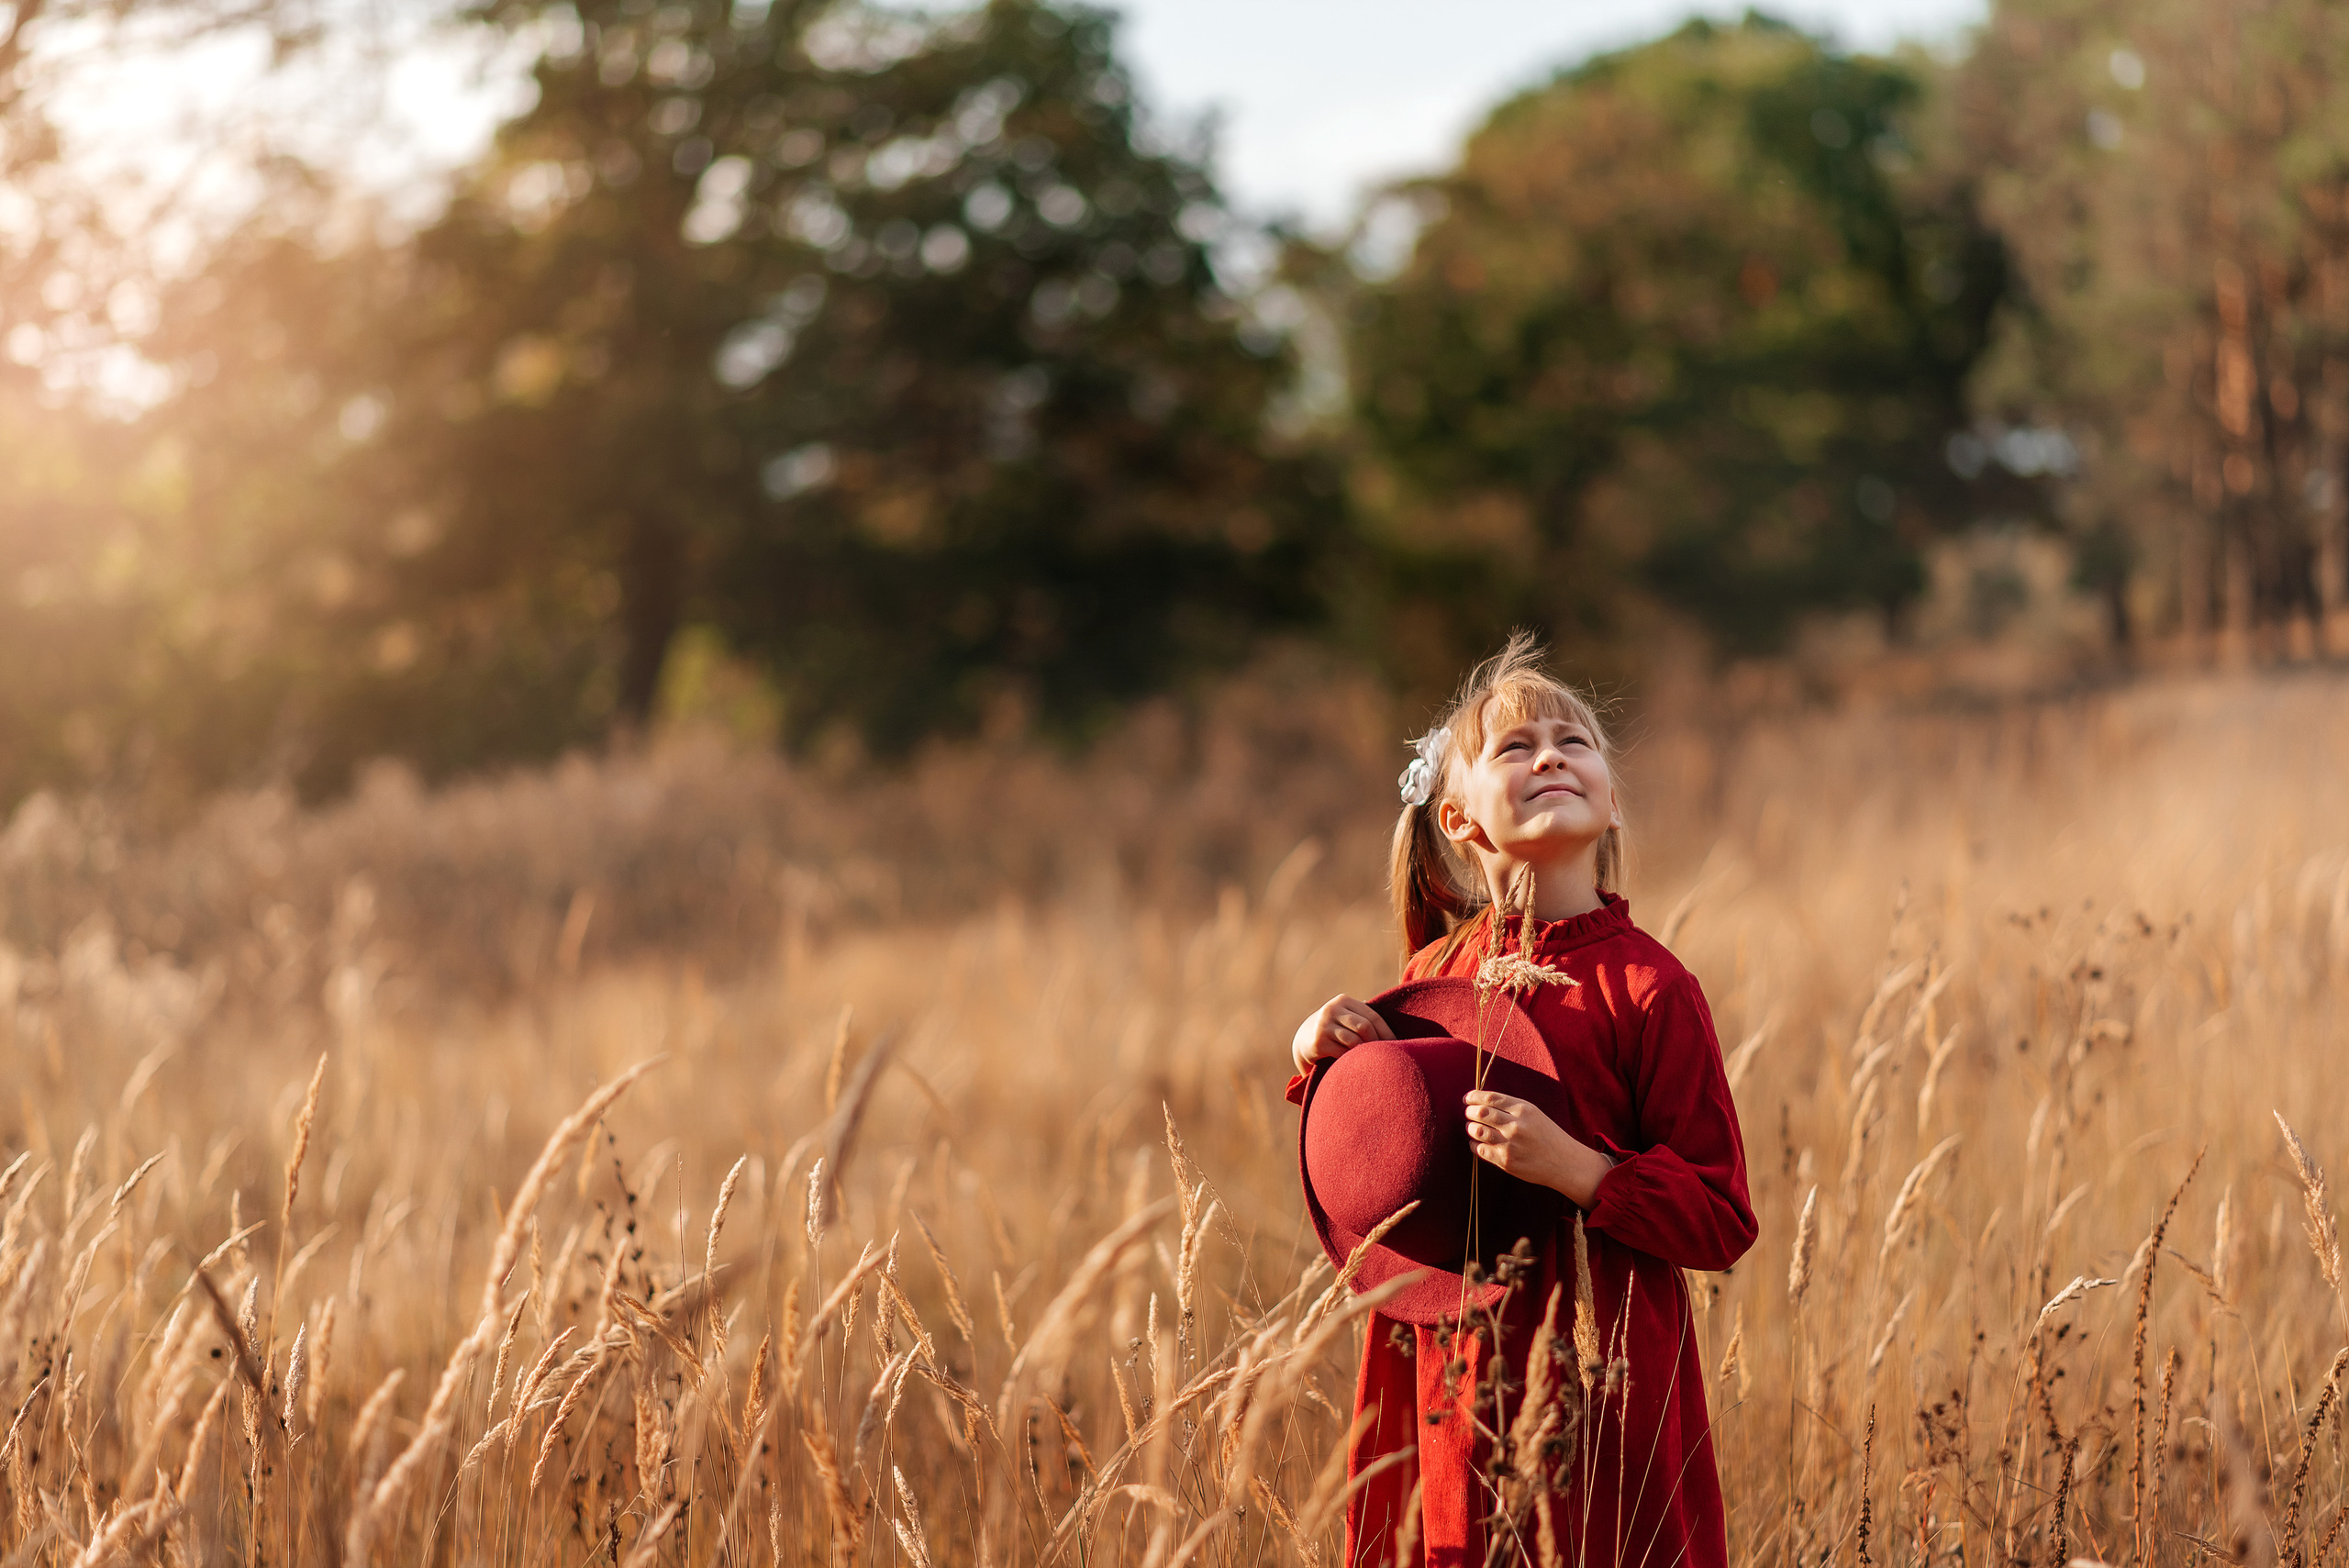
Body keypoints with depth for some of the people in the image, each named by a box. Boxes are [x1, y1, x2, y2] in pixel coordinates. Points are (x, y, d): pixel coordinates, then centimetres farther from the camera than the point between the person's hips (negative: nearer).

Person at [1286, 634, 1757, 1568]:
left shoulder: (1647, 988, -10)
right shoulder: (1436, 973, 5)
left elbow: (1721, 1223, -11)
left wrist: (1570, 1166, -23)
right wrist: (1318, 1060, 2)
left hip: (1600, 1382, -4)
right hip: (1444, 1378, 4)